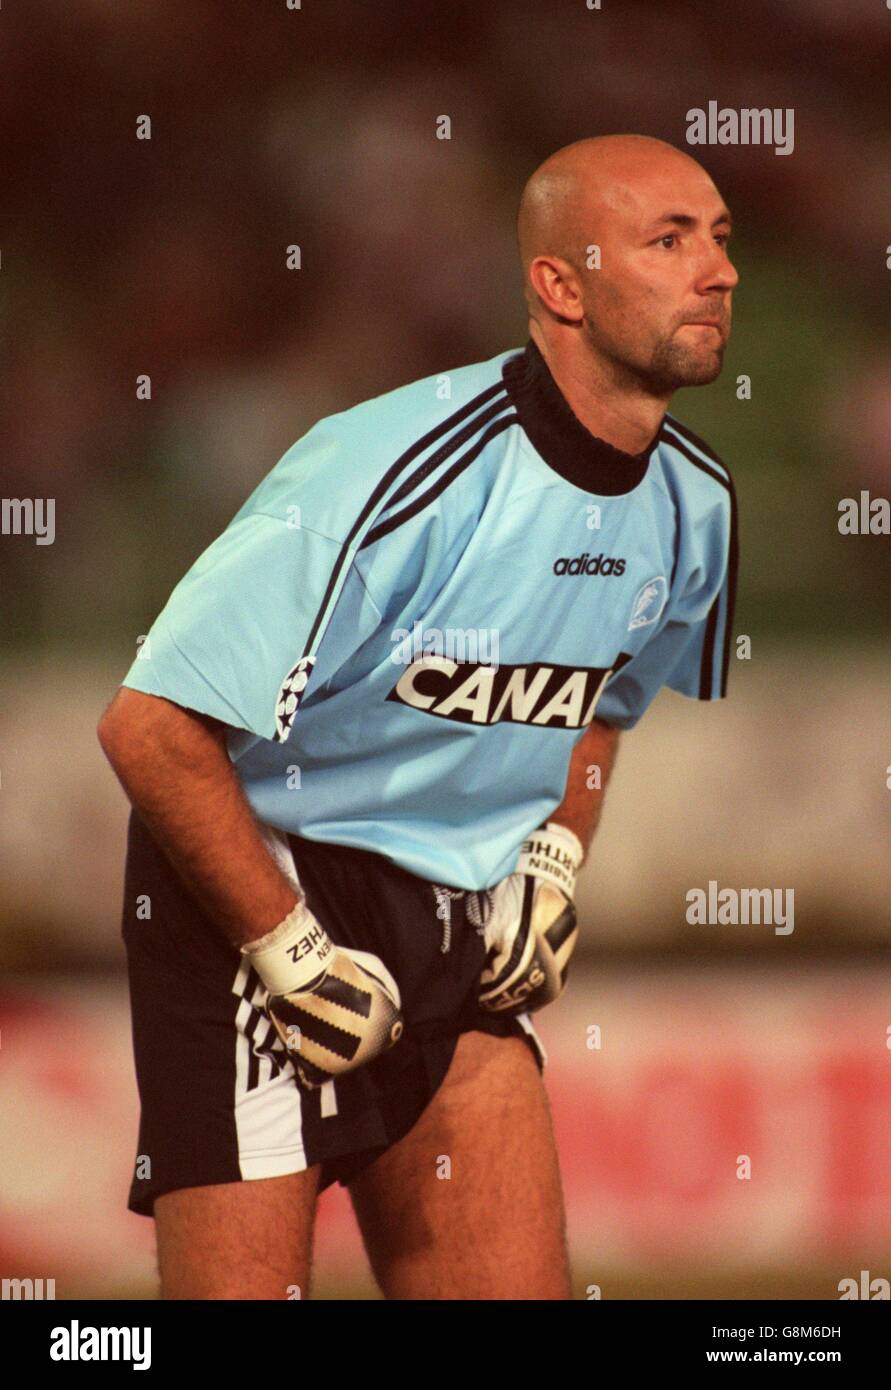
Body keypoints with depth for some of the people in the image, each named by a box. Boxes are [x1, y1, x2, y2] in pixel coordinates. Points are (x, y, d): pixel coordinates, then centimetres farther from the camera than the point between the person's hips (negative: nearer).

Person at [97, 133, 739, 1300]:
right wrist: (290, 951, -18)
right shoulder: (409, 471, -24)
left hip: (460, 923, 7)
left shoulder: (694, 504, 0)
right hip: (260, 894, -7)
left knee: (521, 1288, 0)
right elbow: (151, 726, -22)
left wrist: (552, 863, 7)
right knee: (244, 1284, -12)